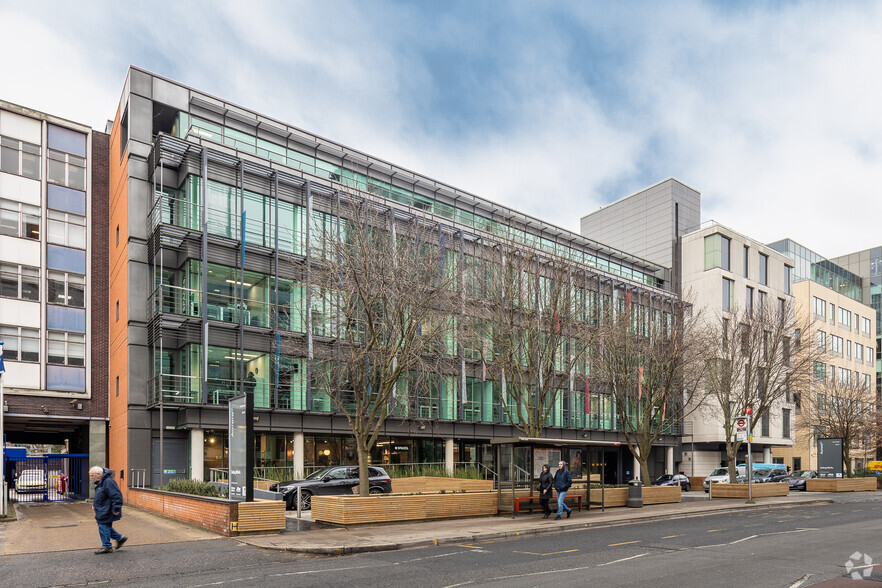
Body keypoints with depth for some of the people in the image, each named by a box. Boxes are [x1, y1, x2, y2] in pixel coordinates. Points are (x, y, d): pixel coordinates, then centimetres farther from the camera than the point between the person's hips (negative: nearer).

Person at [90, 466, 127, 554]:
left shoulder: (108, 482, -23)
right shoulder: (100, 482, 11)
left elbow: (116, 496, -25)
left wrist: (116, 509, -25)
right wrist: (94, 504, 17)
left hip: (106, 511, -10)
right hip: (102, 511, 10)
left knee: (104, 527, -3)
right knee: (106, 527, 16)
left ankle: (106, 547, 8)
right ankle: (120, 538, 25)